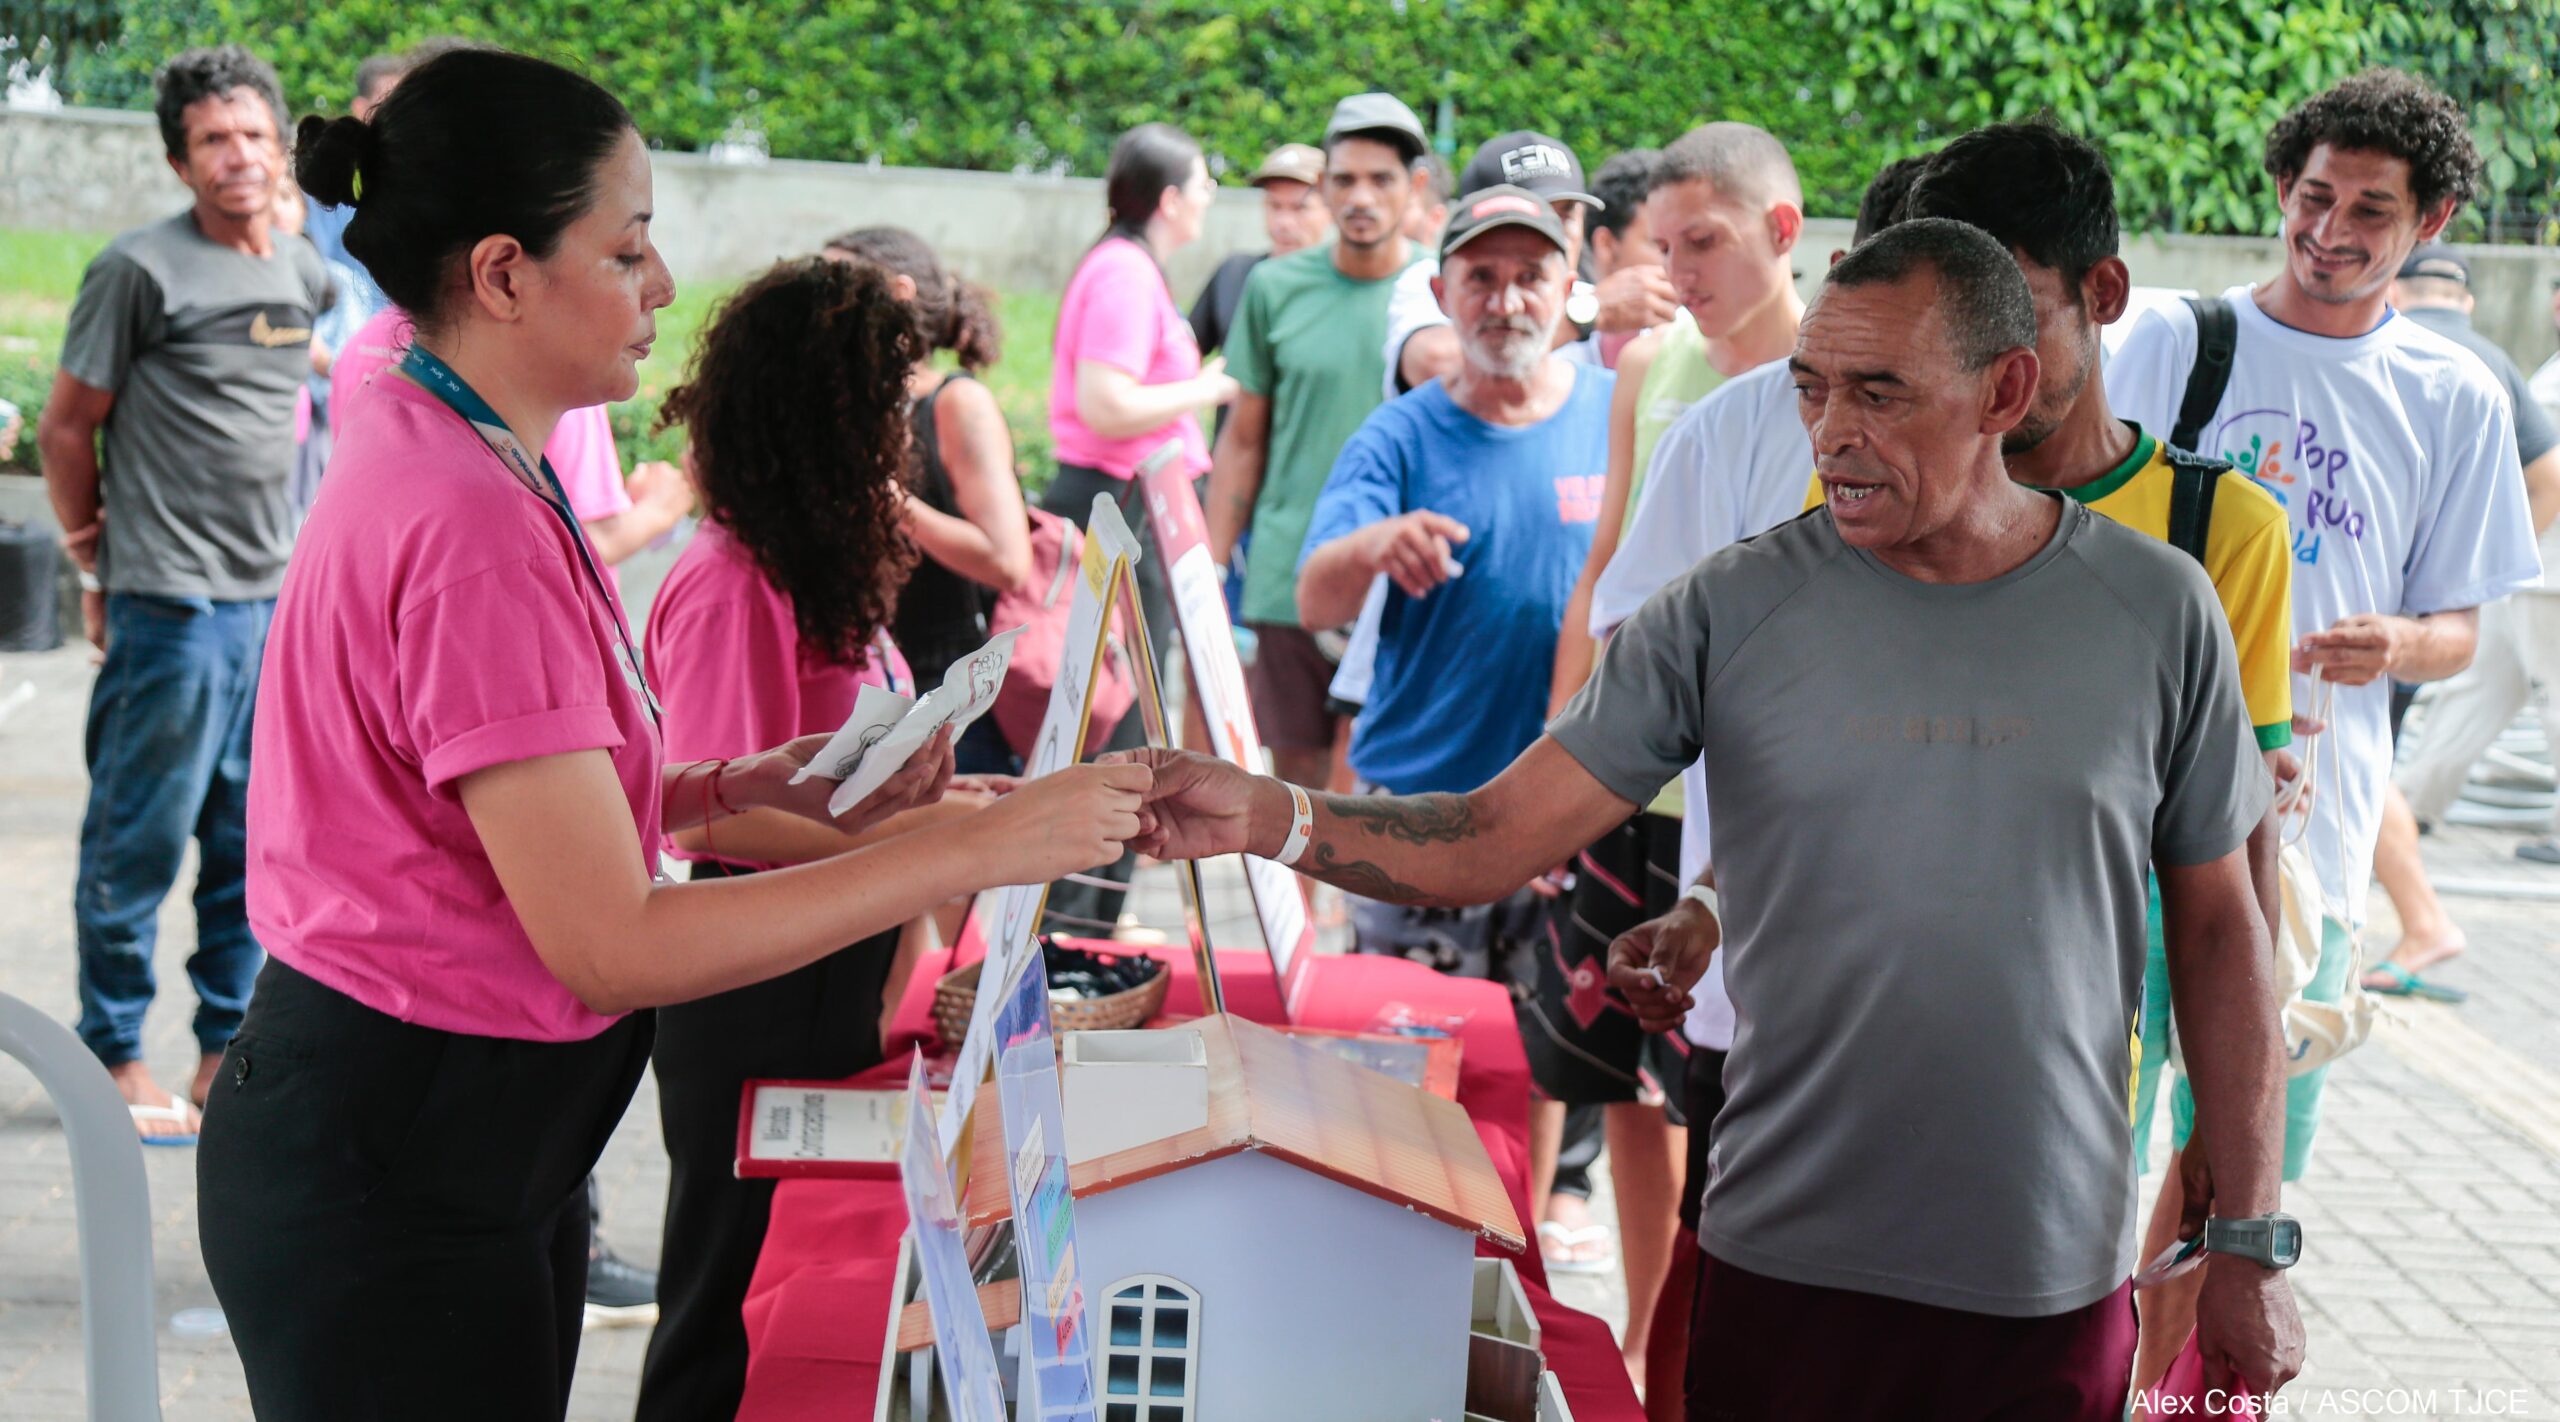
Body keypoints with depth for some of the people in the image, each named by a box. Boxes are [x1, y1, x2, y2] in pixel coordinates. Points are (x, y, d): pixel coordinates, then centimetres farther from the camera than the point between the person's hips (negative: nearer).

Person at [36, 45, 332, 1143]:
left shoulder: (307, 275, 11)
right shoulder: (140, 269, -8)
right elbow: (65, 427, -2)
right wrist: (100, 563, 4)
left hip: (275, 600, 6)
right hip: (170, 604, -6)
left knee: (257, 838, 10)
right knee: (142, 837, -1)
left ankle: (228, 1052, 20)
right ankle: (115, 1058, 10)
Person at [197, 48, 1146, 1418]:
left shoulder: (430, 462, 8)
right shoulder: (474, 530, -24)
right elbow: (612, 944, -26)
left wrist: (756, 783, 0)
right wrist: (970, 849, -24)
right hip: (385, 1176, -10)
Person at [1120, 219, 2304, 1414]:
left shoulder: (2156, 611, -2)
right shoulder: (1730, 611, -4)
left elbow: (2218, 931, 5)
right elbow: (1488, 844, -8)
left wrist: (2252, 1244, 6)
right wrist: (1264, 814, -26)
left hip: (2055, 1285, 0)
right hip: (1788, 1274, 0)